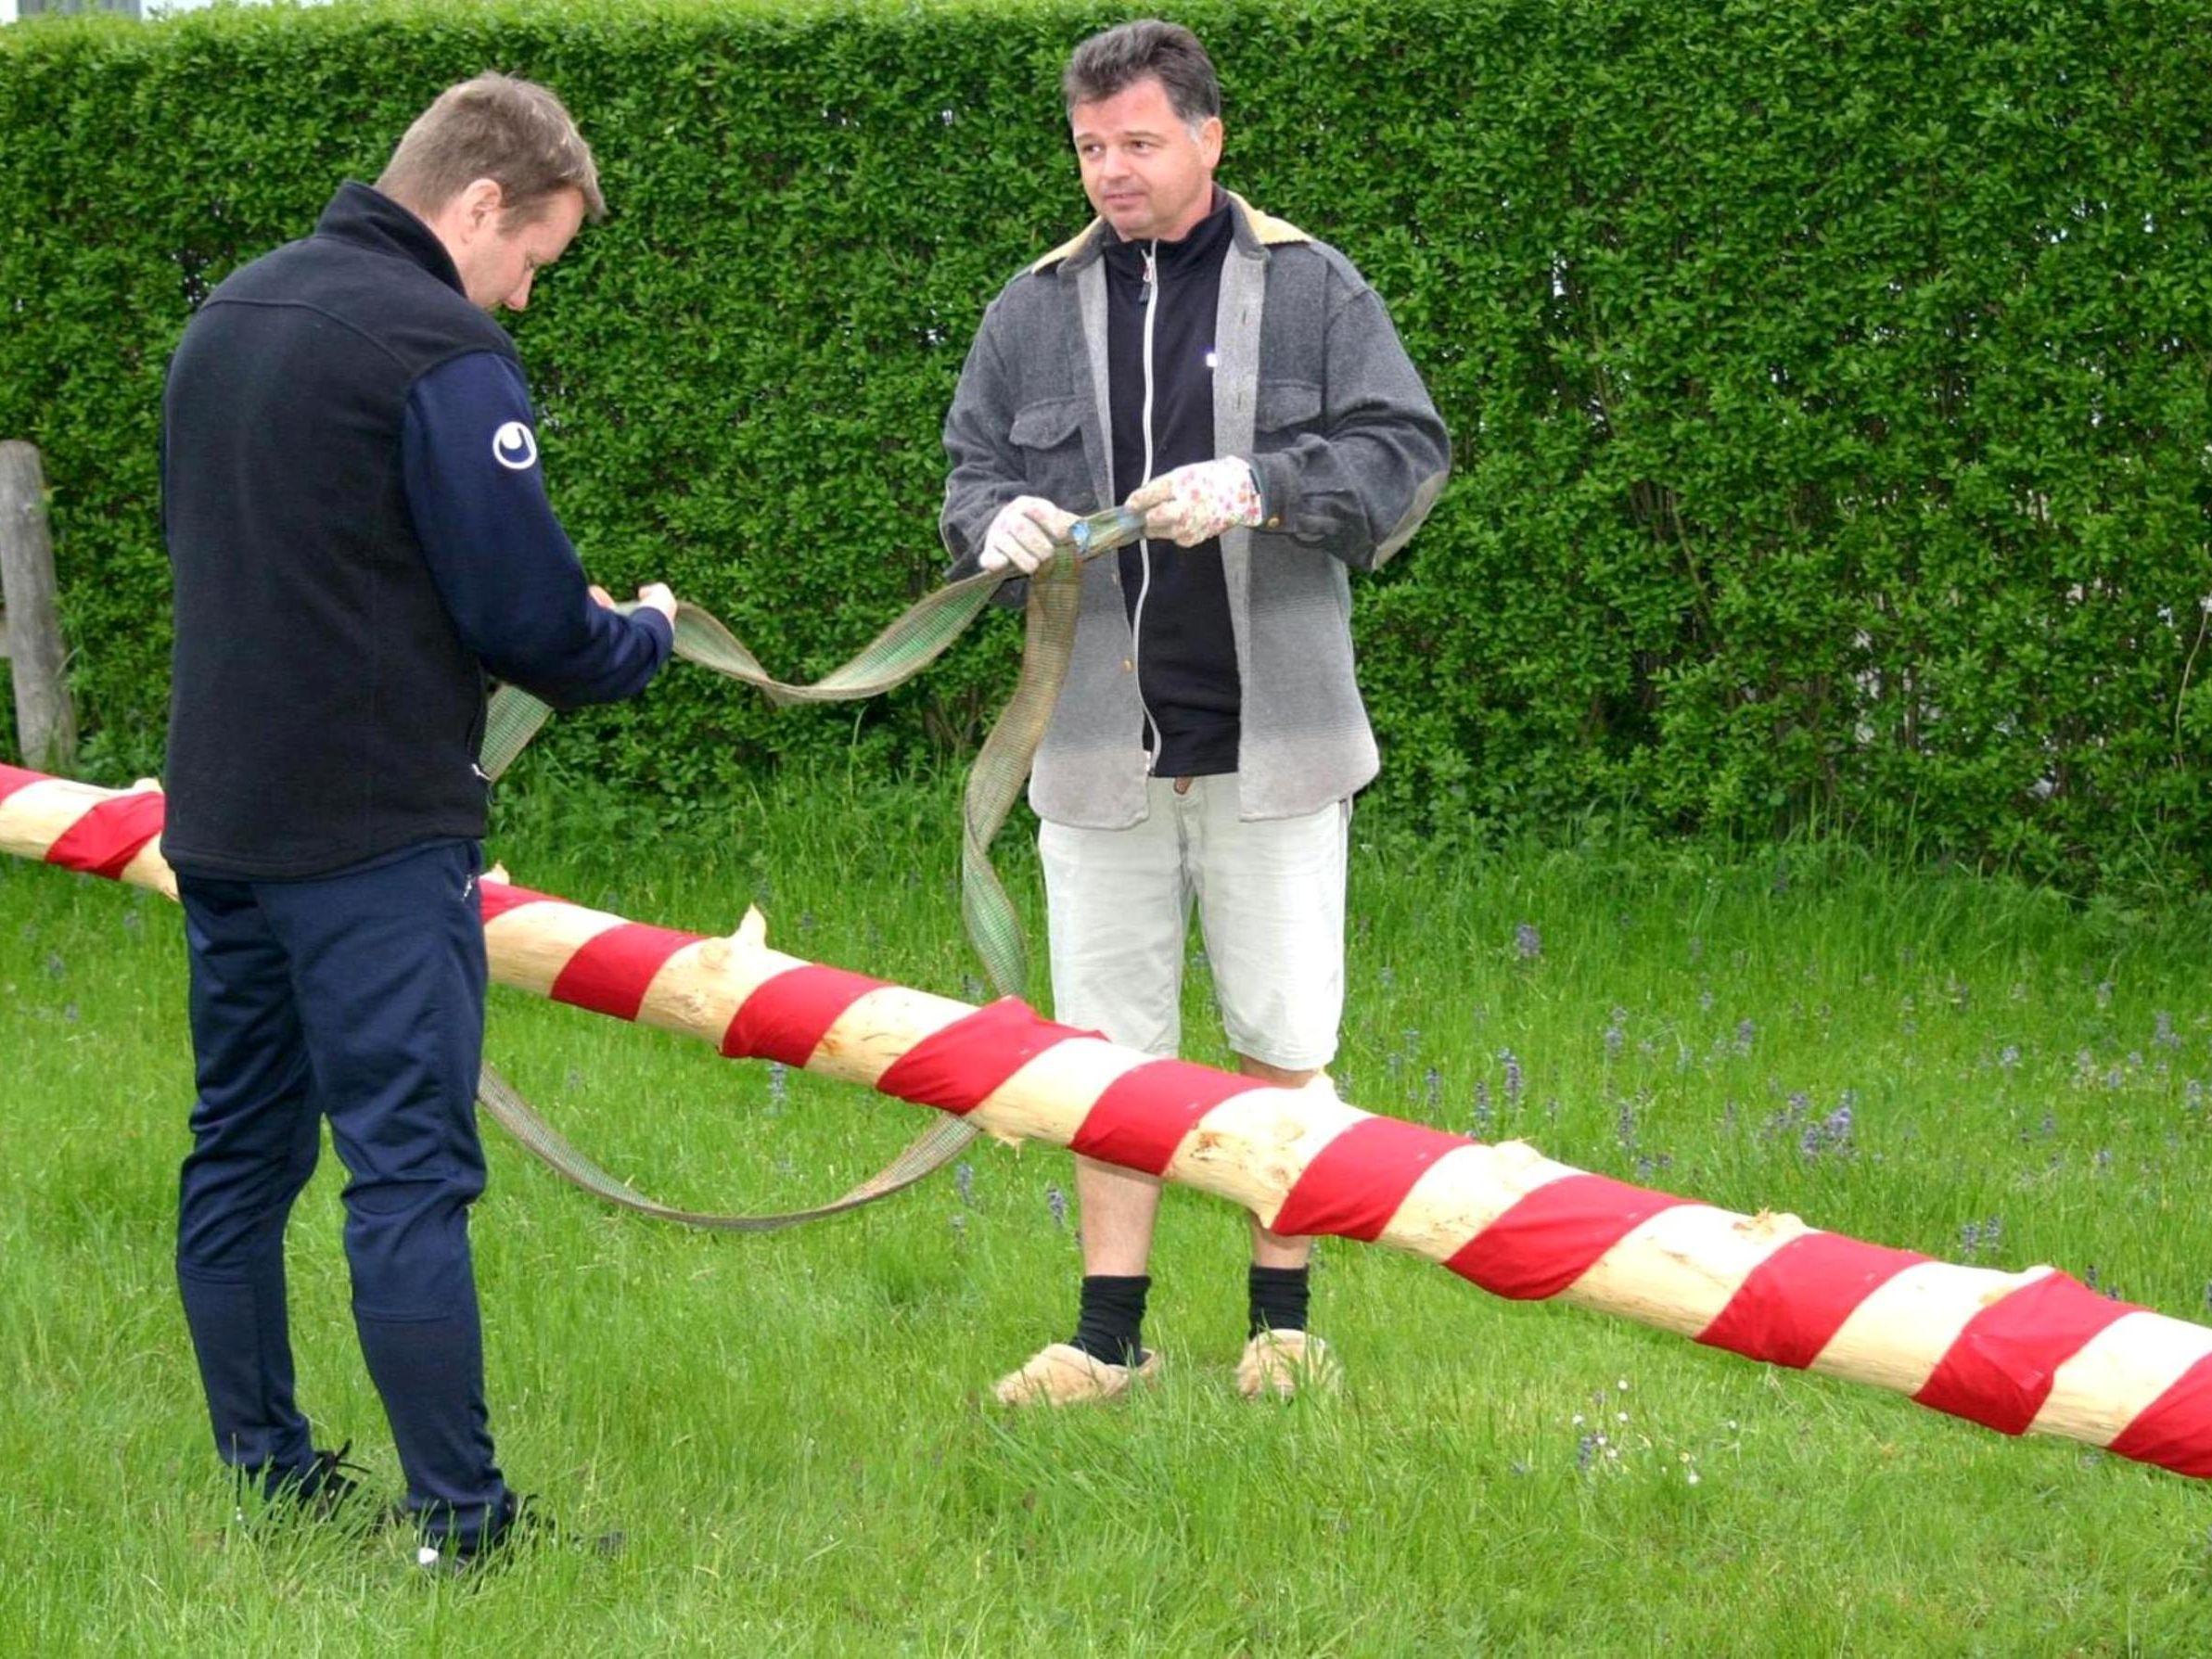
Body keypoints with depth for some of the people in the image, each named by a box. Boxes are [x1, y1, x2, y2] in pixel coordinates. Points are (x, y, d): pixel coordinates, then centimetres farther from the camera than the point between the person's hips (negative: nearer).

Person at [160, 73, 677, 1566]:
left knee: (242, 1152, 14)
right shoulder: (442, 354, -15)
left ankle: (264, 1480, 20)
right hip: (376, 830, -8)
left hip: (219, 815, 8)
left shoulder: (230, 315, 12)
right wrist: (646, 636, 6)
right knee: (410, 1173, -7)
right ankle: (464, 1524, -6)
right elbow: (530, 621, -15)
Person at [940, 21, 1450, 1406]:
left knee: (1282, 1042, 4)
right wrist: (999, 525, -13)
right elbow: (969, 479, 12)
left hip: (1273, 738, -2)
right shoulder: (1035, 312, 10)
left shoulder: (1310, 290, 2)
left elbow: (1408, 457, -5)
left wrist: (1260, 489, -21)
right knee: (1108, 1044, 5)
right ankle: (1110, 1335, 12)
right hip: (1098, 743, 2)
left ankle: (1284, 1321, 16)